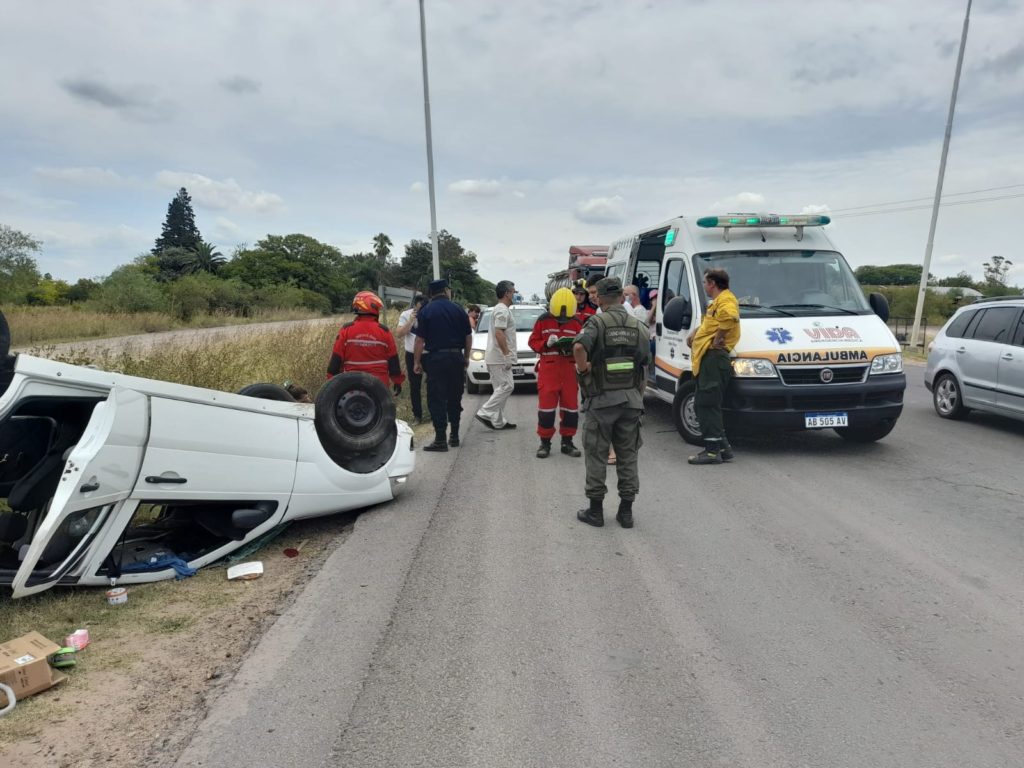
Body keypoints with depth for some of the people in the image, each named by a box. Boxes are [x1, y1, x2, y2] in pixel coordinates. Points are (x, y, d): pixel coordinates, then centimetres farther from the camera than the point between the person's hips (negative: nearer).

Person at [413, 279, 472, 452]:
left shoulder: (425, 312, -2)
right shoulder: (458, 310, 4)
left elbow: (420, 340, -6)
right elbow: (468, 337, 7)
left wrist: (417, 362, 2)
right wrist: (466, 357, 19)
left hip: (436, 358, -3)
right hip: (456, 357, 3)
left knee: (436, 400, 0)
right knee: (454, 398, 13)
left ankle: (440, 439, -4)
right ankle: (454, 436, 20)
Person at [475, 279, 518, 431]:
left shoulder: (500, 309, 20)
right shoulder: (502, 310, -13)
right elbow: (499, 334, -22)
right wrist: (507, 355, -21)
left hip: (494, 357, 11)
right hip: (499, 358, -11)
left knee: (500, 389, 10)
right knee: (506, 386, -10)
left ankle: (498, 421, 12)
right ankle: (485, 413, -9)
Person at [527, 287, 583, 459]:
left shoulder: (576, 323, 5)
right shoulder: (543, 320, -1)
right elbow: (533, 342, 2)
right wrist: (547, 344, -17)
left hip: (569, 368, 3)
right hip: (548, 368, -2)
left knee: (571, 406, 5)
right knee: (546, 405, -3)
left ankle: (567, 442, 19)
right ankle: (545, 442, 9)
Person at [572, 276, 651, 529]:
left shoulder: (597, 322, -7)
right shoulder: (639, 326, 7)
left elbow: (579, 347, -28)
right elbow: (645, 367, 9)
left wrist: (583, 369, -11)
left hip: (601, 400, -4)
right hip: (631, 400, 4)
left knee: (596, 455, 7)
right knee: (628, 456, 12)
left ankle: (595, 510, 15)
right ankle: (626, 511, 18)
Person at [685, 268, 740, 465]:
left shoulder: (726, 299, -9)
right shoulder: (716, 302, 26)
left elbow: (730, 316, -31)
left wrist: (719, 337, -20)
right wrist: (695, 331, 23)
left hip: (714, 356, -11)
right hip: (708, 358, 11)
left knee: (707, 404, -11)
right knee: (702, 404, 12)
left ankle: (713, 450, -8)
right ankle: (723, 447, 18)